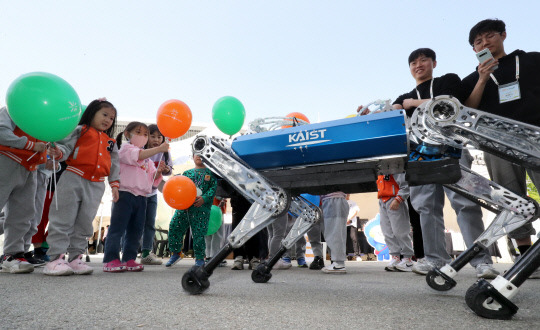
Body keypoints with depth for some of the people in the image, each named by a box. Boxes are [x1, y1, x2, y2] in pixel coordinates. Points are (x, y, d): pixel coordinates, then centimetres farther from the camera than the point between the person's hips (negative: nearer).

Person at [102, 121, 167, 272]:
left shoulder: (148, 159, 23)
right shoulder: (125, 148, 3)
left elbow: (153, 179, 19)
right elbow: (139, 155, -20)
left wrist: (159, 171, -2)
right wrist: (159, 149, -26)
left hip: (141, 197, 7)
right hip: (125, 193, -7)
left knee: (135, 230, 8)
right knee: (117, 228, -5)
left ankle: (129, 259, 16)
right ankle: (111, 260, 0)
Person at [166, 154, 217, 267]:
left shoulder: (210, 173, 11)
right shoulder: (187, 173, 21)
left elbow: (213, 188, -1)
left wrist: (204, 198, -15)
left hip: (201, 208, -3)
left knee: (199, 233, -6)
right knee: (174, 227, -4)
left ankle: (199, 258, 12)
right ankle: (175, 253, 17)